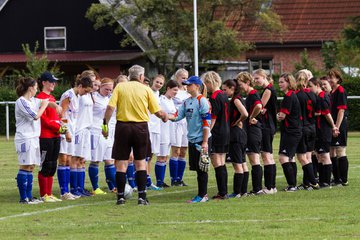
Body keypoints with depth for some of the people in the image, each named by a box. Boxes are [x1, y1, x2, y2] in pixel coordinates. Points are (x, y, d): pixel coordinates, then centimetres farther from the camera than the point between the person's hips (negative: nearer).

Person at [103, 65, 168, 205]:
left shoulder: (120, 87, 2)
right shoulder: (146, 89, 2)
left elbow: (110, 107, -8)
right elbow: (157, 111, 2)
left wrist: (105, 124, -2)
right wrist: (164, 117, 22)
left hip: (123, 126, 0)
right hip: (141, 127, 0)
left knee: (121, 163, 5)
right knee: (140, 162, 10)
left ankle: (120, 197, 4)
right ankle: (142, 196, 4)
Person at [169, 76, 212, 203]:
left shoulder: (202, 101, -12)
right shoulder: (187, 102, 12)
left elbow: (206, 122, -15)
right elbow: (177, 116, 8)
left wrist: (205, 142, -18)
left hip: (202, 140, -8)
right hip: (192, 139, 8)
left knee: (201, 169, -2)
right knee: (197, 168, 12)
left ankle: (202, 195, 4)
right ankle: (202, 194, 19)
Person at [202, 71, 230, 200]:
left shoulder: (214, 97, -14)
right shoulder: (224, 95, 12)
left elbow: (213, 118, -16)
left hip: (216, 134, -9)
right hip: (226, 133, 9)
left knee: (217, 164, -6)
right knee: (222, 164, 12)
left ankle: (222, 193, -8)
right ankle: (223, 192, 14)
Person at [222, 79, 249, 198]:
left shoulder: (236, 99, -13)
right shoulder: (238, 99, 14)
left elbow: (245, 114, -26)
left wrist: (237, 122, -12)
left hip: (235, 132, -10)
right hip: (241, 133, 10)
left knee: (237, 164, -7)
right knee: (243, 163, 12)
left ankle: (237, 192, -5)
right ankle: (243, 190, 16)